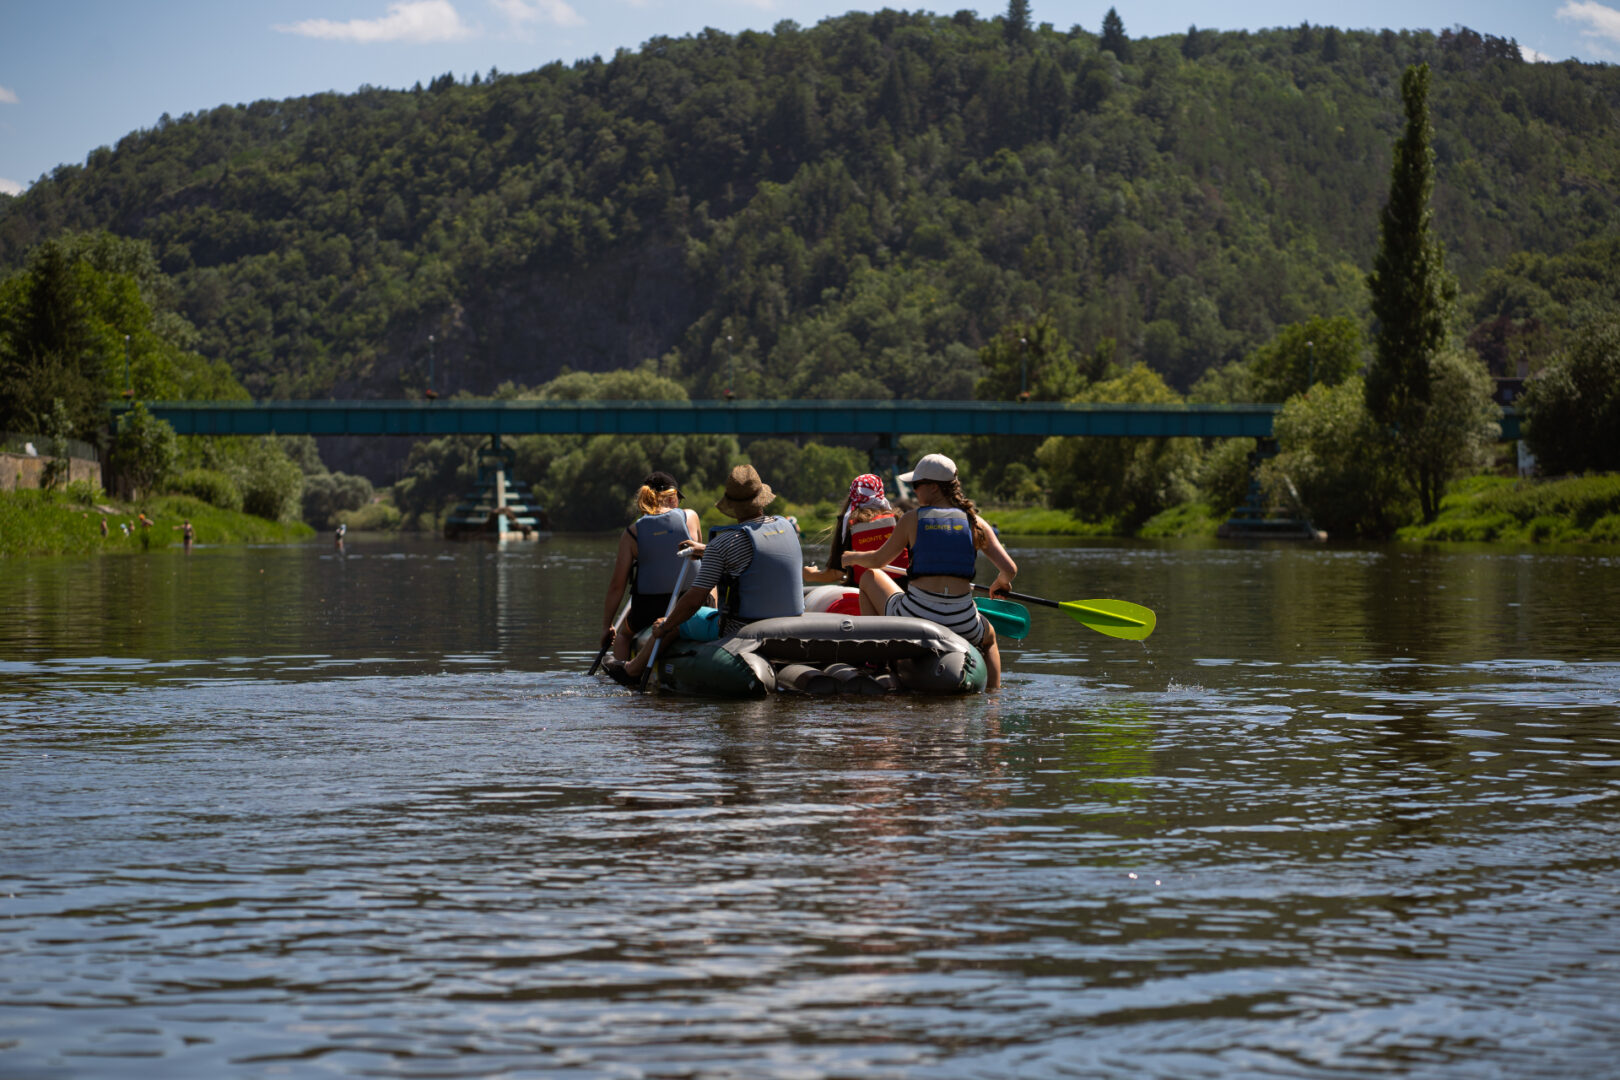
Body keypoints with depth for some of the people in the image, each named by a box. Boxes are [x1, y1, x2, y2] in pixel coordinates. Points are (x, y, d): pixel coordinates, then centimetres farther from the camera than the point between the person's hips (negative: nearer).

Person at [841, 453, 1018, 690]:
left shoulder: (913, 519, -1)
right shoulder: (974, 522, 3)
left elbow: (878, 561, 10)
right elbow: (1009, 570, 2)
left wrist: (853, 557, 33)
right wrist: (1000, 583, 27)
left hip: (914, 616, -2)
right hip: (960, 621, 2)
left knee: (869, 579, 27)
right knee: (989, 638, 40)